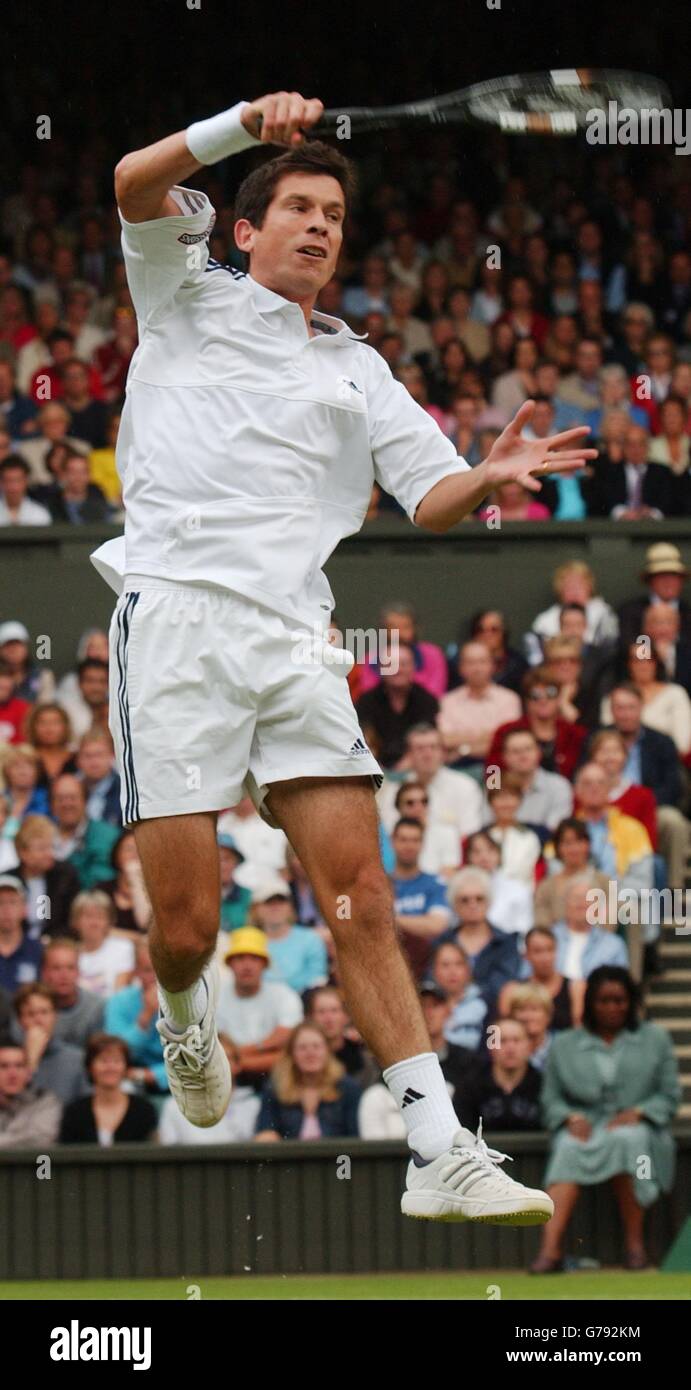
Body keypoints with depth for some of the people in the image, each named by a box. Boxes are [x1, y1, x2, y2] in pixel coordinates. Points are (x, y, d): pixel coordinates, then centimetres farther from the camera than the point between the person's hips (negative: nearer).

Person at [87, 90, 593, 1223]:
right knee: (187, 925, -8)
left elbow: (429, 498, 16)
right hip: (175, 612, -3)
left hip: (292, 639, 3)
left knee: (359, 892, -10)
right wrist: (245, 123, -14)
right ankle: (187, 1014, 29)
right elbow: (135, 185, -1)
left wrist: (486, 478, -6)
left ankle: (439, 1152, -15)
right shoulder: (190, 302, 16)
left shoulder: (357, 373, 25)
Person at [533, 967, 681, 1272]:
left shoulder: (655, 1039, 16)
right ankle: (551, 1248, -50)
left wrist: (637, 1113, -9)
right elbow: (551, 1099, 13)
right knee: (569, 1151, -36)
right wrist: (571, 1118, -9)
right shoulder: (564, 1046, 18)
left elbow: (669, 1095, 10)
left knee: (626, 1141, -39)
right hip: (584, 1128, 1)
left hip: (637, 1126, -1)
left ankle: (635, 1243, -33)